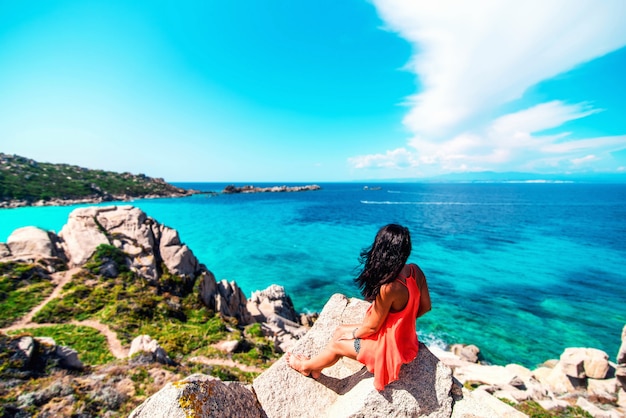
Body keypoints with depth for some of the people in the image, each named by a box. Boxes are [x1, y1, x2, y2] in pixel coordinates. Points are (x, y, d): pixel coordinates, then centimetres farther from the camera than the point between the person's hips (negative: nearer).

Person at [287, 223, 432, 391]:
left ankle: (306, 366, 41)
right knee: (340, 330, 16)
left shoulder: (388, 288, -36)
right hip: (404, 336, 7)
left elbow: (372, 327, -21)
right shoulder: (415, 270, -13)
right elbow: (425, 306, 1)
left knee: (337, 344, 12)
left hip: (389, 345, -7)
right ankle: (316, 367, 38)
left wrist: (353, 334, -2)